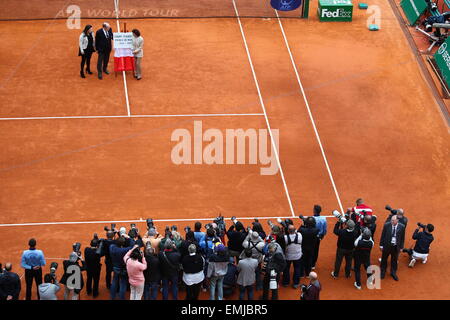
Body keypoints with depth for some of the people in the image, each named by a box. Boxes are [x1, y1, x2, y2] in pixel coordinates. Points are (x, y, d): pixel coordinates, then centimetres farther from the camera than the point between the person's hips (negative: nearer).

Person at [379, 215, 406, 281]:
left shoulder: (401, 227, -12)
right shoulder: (387, 225, -14)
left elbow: (402, 238, -1)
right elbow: (383, 235, -4)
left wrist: (401, 247, 2)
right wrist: (381, 245, -2)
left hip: (396, 246, 0)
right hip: (387, 245, 0)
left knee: (394, 260, 16)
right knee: (384, 259, 16)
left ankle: (393, 273, 35)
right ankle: (383, 272, 37)